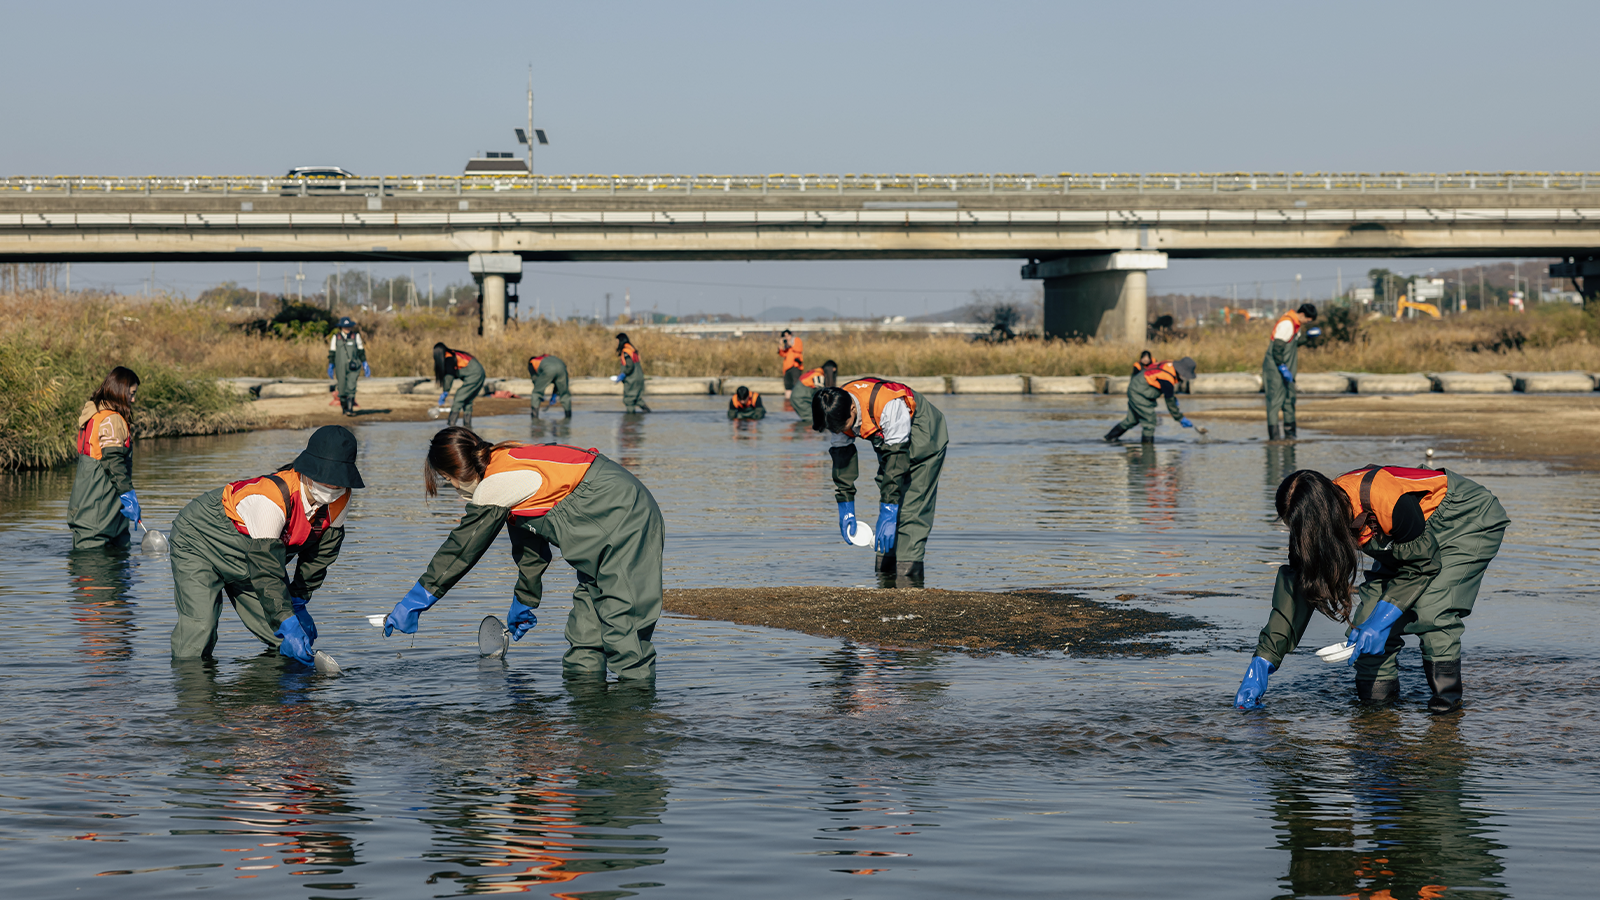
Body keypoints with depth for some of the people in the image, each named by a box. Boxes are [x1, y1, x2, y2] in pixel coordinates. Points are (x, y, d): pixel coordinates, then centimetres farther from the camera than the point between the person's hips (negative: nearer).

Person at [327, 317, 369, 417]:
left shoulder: (356, 336, 6)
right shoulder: (336, 337, 6)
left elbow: (361, 351, 8)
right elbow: (332, 353, 8)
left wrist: (365, 365, 4)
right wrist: (330, 366, 3)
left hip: (353, 367, -1)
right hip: (340, 367, 1)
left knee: (351, 387, -14)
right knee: (342, 388, 2)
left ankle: (350, 409, -17)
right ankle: (344, 407, 20)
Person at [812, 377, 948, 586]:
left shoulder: (889, 405, -39)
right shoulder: (836, 412, -19)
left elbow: (896, 459, -36)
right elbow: (841, 461, -11)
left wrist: (889, 513, -36)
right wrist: (845, 511, -14)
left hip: (924, 442, -7)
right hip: (887, 442, 7)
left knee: (912, 511, -17)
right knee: (886, 510, -1)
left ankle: (908, 578, -21)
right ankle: (884, 575, 4)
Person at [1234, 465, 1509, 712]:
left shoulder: (1387, 501, -40)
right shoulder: (1312, 519, -20)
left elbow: (1423, 564, -26)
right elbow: (1296, 587, -14)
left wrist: (1382, 620, -32)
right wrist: (1263, 661, -18)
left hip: (1471, 521, -7)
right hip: (1409, 538, 7)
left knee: (1429, 609, -27)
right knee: (1370, 611, -11)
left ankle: (1448, 695, -10)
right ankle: (1377, 693, 7)